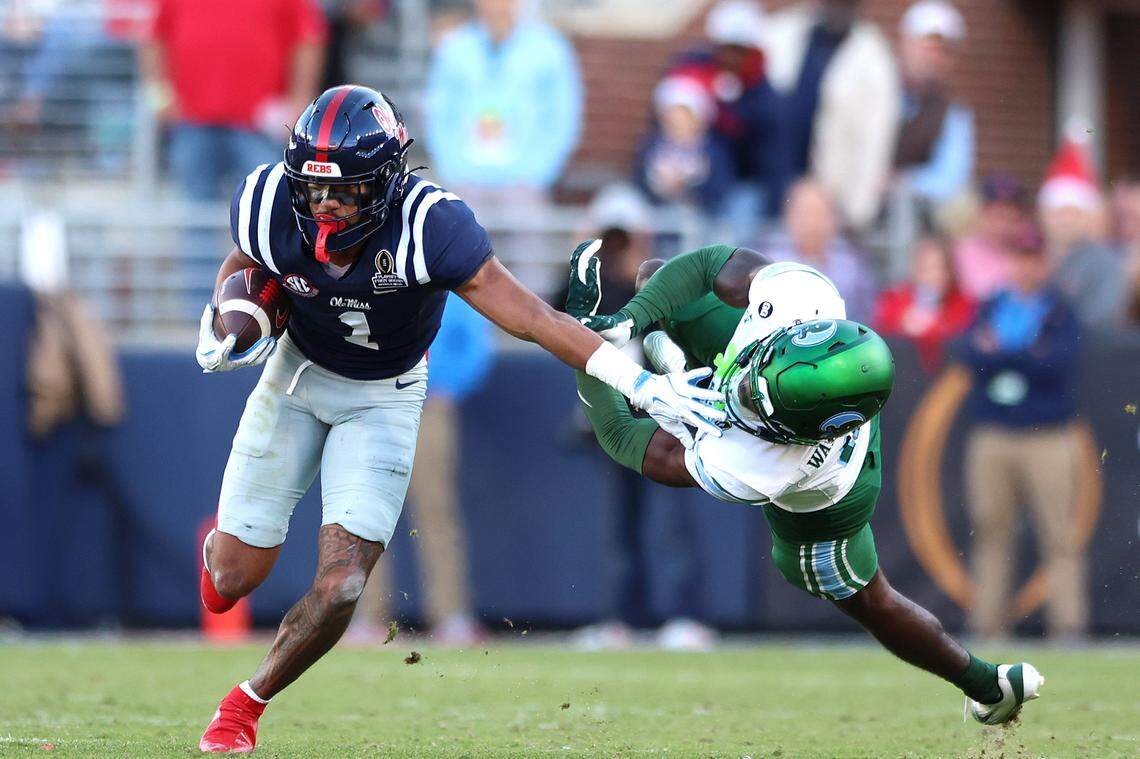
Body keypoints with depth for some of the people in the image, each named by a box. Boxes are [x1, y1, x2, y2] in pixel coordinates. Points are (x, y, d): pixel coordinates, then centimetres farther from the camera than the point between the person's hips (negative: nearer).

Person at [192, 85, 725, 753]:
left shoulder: (428, 227, -35)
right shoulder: (272, 207, -25)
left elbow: (531, 316, -31)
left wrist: (641, 382, -37)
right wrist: (222, 324, -18)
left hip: (383, 396, -2)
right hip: (299, 373, 2)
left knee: (340, 588, -14)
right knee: (233, 581, 4)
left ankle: (250, 702, 14)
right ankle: (220, 543, 45)